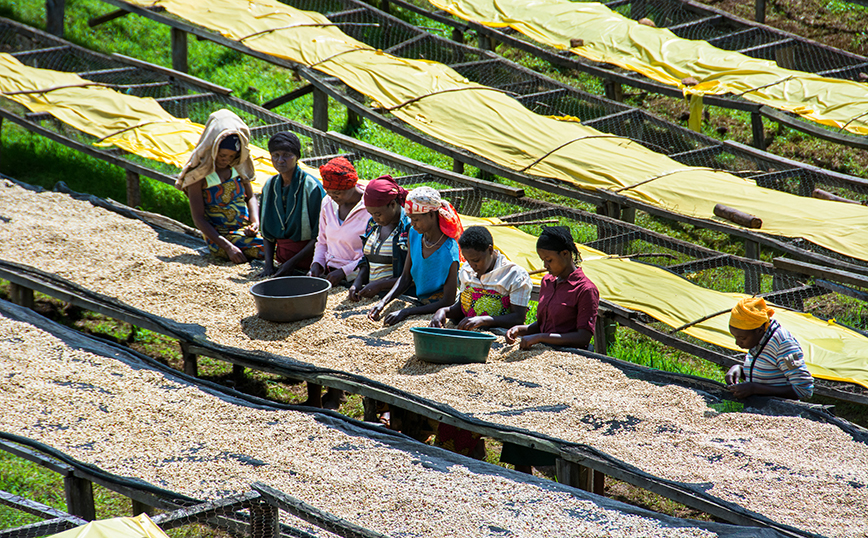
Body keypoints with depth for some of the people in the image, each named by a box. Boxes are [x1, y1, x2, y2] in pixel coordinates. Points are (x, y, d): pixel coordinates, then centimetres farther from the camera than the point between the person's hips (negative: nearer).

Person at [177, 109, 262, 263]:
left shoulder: (237, 167, 6)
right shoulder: (199, 175, -9)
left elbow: (250, 197, 15)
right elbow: (198, 218, -11)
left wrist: (255, 221, -8)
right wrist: (227, 247, -20)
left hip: (246, 228, 6)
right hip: (220, 237, -6)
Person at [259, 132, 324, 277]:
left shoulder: (311, 187, -9)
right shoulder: (270, 186, 9)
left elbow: (320, 235, -10)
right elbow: (267, 232, 13)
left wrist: (293, 262, -14)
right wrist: (268, 263, -1)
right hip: (282, 259, 5)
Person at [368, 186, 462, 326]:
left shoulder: (448, 251, -22)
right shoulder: (414, 235, -1)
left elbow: (448, 302, -20)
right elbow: (406, 277, 8)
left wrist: (406, 312, -24)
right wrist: (383, 302, -8)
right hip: (420, 303, 6)